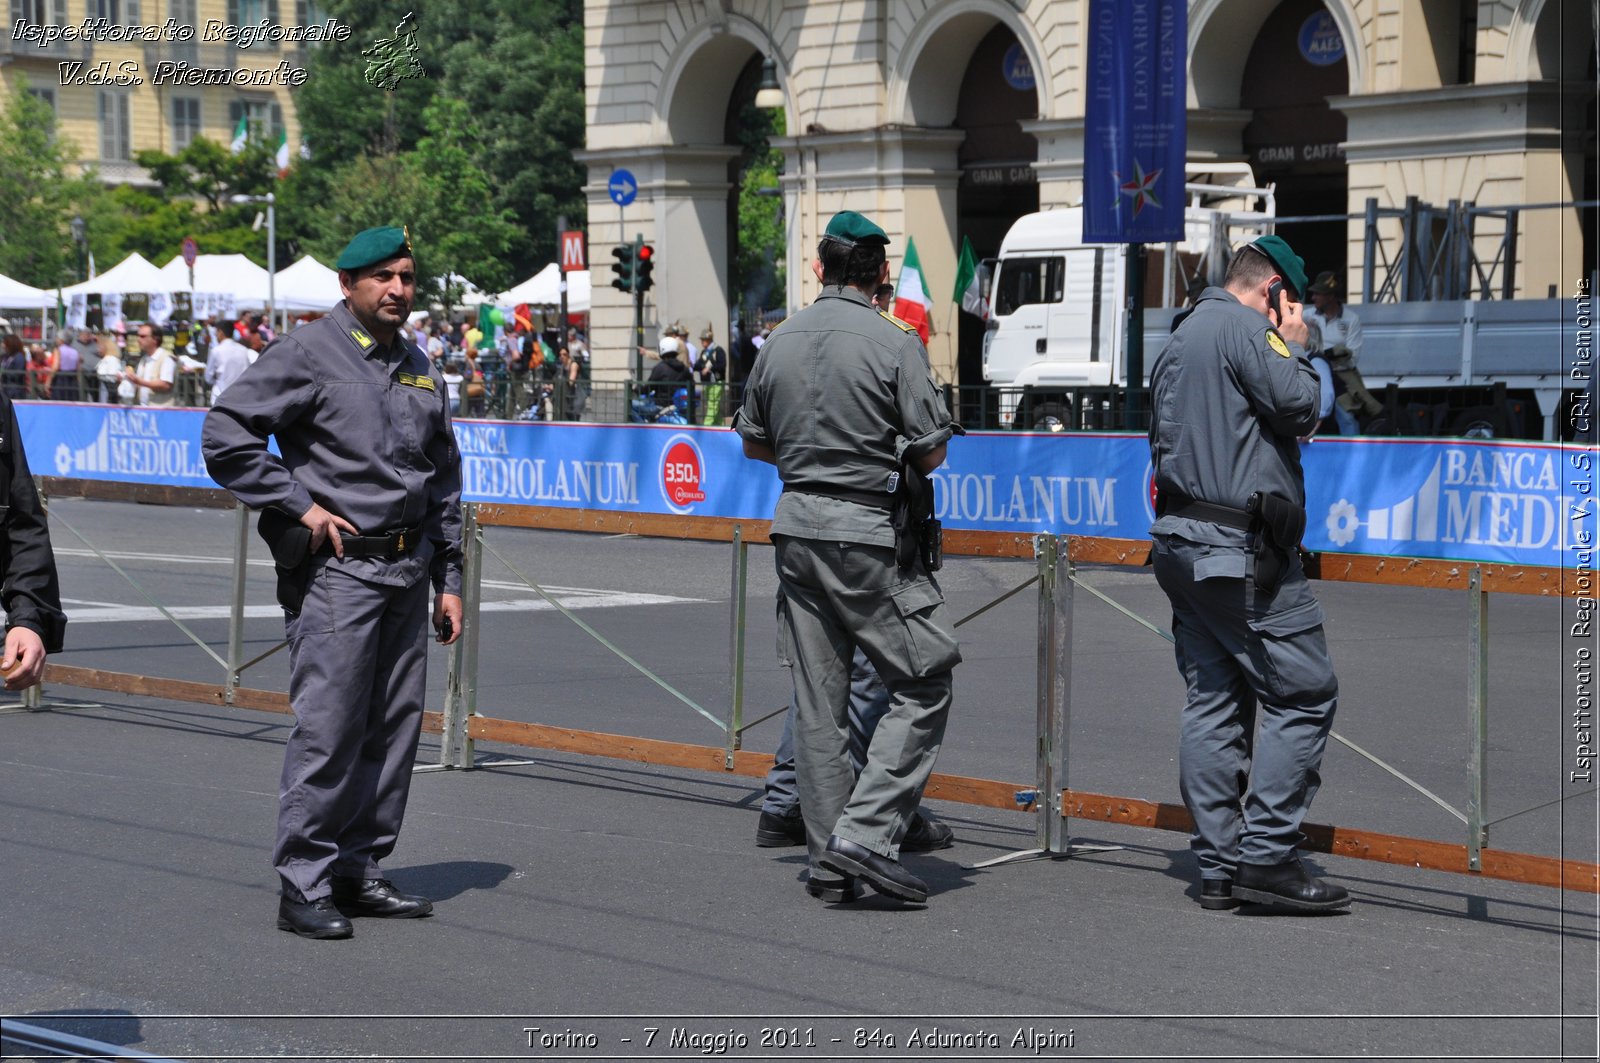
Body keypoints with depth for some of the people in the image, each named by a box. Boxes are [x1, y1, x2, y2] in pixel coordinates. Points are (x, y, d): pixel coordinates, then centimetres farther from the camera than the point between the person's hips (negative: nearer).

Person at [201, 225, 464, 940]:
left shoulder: (419, 368, 17)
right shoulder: (308, 355, -4)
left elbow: (443, 480, 23)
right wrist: (299, 505, -12)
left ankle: (360, 869, 16)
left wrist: (448, 578, 18)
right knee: (328, 727, -10)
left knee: (395, 727, 7)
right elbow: (224, 435, -10)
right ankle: (304, 885, -5)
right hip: (336, 567, -7)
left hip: (407, 571, 7)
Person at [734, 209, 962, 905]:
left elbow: (754, 443, 18)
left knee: (817, 699, 10)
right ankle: (866, 834, -9)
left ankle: (828, 861, 13)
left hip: (796, 525, 6)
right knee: (924, 681, 2)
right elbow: (932, 454, -8)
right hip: (867, 531, -6)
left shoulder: (779, 342, 8)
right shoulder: (892, 343, -9)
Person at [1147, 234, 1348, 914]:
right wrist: (1295, 347, 1)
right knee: (1304, 695, -6)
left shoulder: (1179, 342, 22)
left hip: (1181, 545, 10)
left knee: (1213, 703, 8)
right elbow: (1298, 407, -16)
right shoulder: (1244, 328, -7)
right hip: (1244, 551, -10)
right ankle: (1267, 855, -11)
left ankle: (1219, 866, 8)